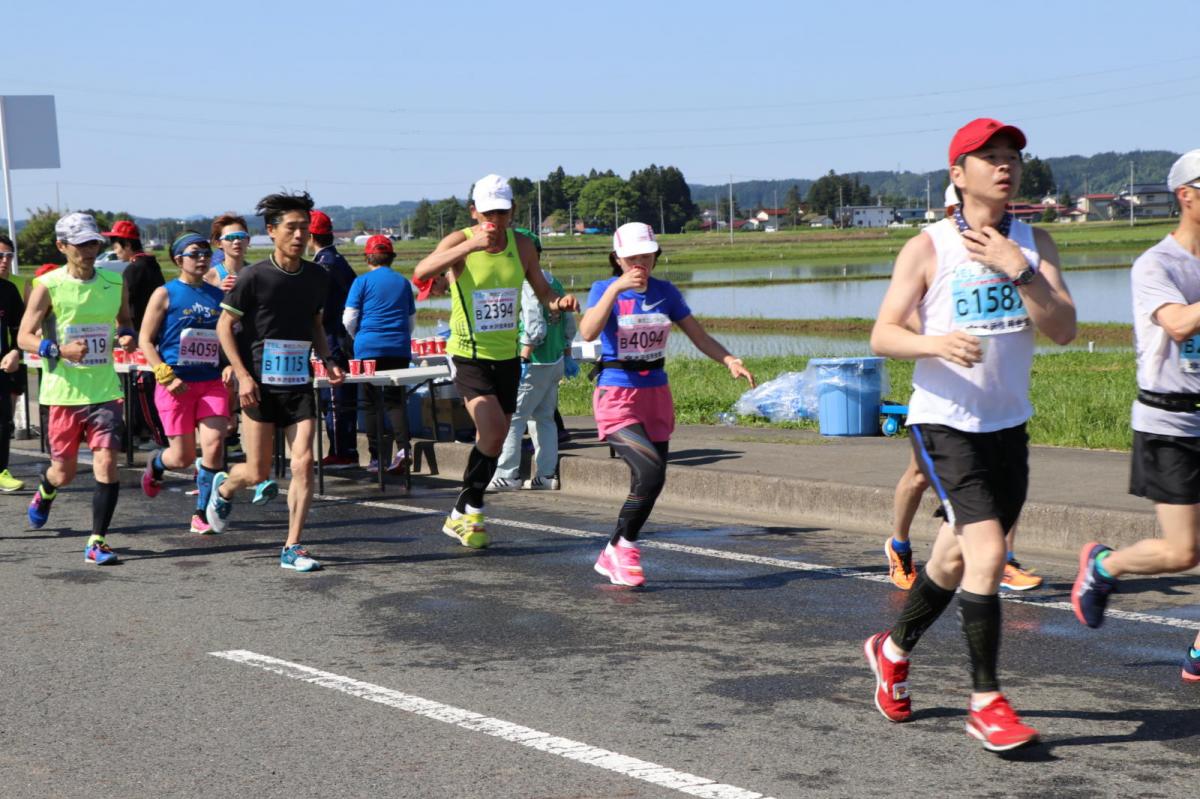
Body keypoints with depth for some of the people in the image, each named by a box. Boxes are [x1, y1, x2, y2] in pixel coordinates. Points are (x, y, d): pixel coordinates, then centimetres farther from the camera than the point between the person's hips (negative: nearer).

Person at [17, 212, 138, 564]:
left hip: (104, 389, 2)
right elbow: (24, 337, -4)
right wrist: (60, 350, -21)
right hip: (63, 391, -2)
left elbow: (125, 320, 22)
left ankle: (97, 542, -2)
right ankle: (45, 492, 47)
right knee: (64, 471, 10)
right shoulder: (48, 285, -6)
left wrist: (127, 336, -2)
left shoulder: (114, 283, 5)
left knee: (107, 462, -11)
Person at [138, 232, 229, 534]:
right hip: (176, 384, -3)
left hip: (212, 382, 3)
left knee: (214, 444, -13)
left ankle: (202, 515, 1)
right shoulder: (165, 294, -2)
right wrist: (166, 377, -12)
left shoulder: (217, 295, 10)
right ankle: (156, 464, 39)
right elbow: (145, 339, -3)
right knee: (183, 457, 1)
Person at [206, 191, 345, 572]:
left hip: (299, 383, 4)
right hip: (259, 385, -4)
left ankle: (292, 548, 1)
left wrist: (328, 361, 5)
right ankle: (224, 487, 37)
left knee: (303, 463, -8)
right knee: (258, 472, 1)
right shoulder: (254, 277, -10)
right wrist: (243, 376, -13)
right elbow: (224, 326, -5)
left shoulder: (317, 276, 5)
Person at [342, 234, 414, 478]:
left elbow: (349, 319, -1)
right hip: (399, 349, 3)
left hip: (369, 348, -3)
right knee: (395, 399, 5)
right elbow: (411, 320, 17)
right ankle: (403, 447, -17)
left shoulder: (362, 282, -2)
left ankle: (377, 457, 4)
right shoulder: (403, 282, 10)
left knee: (372, 403, 5)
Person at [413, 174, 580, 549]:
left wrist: (560, 303, -10)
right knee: (492, 432, -20)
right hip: (469, 354, -5)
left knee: (494, 440, 10)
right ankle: (471, 511, -1)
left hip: (507, 355, 5)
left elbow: (543, 292, 14)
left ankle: (463, 515, 27)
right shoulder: (459, 241, -11)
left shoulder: (522, 245, 2)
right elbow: (420, 272, -30)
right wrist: (471, 245, -41)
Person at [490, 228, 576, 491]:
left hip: (534, 364, -9)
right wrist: (567, 355, 21)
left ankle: (506, 475, -4)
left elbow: (535, 328, -22)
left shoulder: (527, 285, -16)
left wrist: (522, 360, -20)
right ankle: (546, 475, 13)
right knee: (544, 418, 13)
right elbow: (568, 323, 15)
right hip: (555, 361, 9)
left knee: (510, 417, -3)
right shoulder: (553, 282, 11)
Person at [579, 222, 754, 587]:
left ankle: (614, 556, 23)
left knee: (650, 483, 5)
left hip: (656, 395, 5)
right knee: (650, 472, -23)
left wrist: (729, 360, -12)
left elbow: (699, 336, 6)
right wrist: (616, 288, -31)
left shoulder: (666, 292, 5)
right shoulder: (604, 289, -6)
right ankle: (623, 547, -3)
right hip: (616, 396, -5)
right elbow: (588, 333, -24)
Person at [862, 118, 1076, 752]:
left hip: (1009, 425, 5)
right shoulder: (927, 248, -7)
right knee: (987, 552, -18)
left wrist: (1018, 270, -19)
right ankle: (985, 703, -8)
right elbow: (882, 335, -9)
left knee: (957, 558, 16)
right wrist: (935, 343, -28)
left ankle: (893, 650, 41)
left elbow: (1064, 329, -7)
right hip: (943, 422, -5)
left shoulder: (1034, 243, 4)